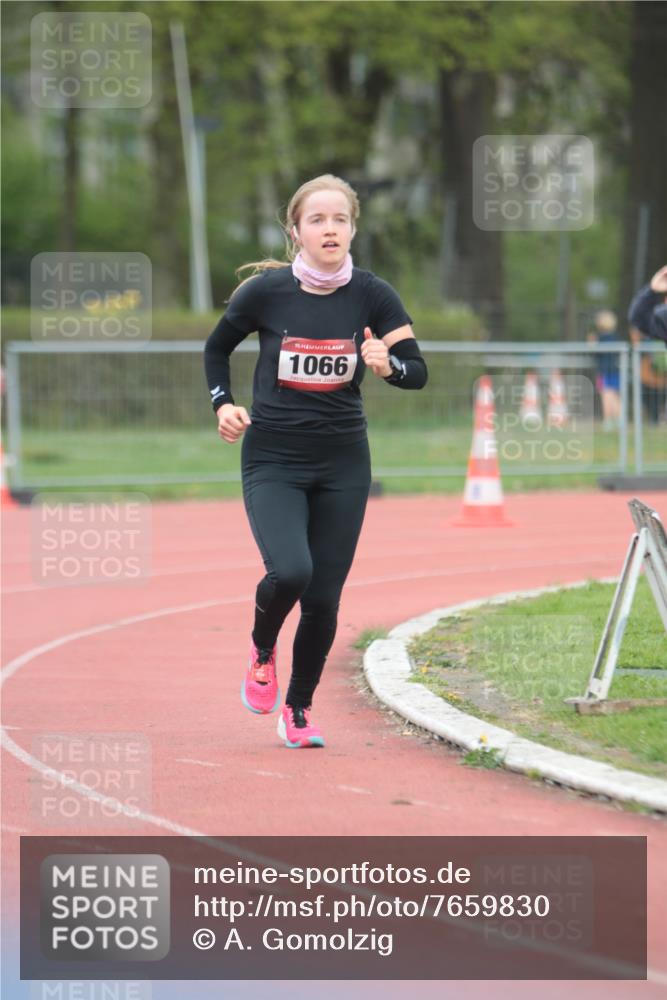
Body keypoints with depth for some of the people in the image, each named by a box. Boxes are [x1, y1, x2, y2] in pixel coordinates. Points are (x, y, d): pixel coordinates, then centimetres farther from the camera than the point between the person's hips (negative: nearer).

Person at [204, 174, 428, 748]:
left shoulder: (373, 295, -6)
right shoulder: (265, 291, -9)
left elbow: (417, 372, -5)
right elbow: (217, 348, 9)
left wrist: (387, 364, -26)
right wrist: (223, 404, -6)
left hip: (343, 464, 2)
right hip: (272, 459, -2)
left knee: (324, 599, 3)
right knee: (290, 571, -24)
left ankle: (299, 709, 26)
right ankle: (263, 649, 10)